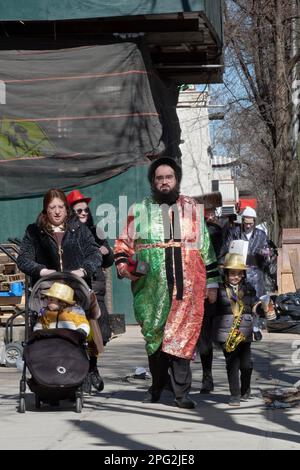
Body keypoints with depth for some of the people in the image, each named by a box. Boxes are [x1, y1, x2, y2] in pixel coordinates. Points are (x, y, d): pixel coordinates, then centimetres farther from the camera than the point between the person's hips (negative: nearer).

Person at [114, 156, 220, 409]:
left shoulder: (191, 208, 14)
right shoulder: (140, 210, 13)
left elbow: (205, 247, 16)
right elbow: (123, 243, 18)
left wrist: (212, 282, 13)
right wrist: (123, 265, -1)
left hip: (187, 284, -1)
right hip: (152, 287, 1)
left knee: (182, 337, -9)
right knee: (154, 335, 5)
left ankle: (182, 392, -8)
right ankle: (158, 384, 21)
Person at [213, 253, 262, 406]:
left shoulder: (249, 290, 12)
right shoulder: (220, 290, 0)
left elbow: (254, 311, 17)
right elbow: (211, 310, 0)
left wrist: (256, 329, 9)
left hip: (244, 334, 3)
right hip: (226, 333, -3)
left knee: (246, 364, 1)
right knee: (232, 363, -6)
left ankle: (245, 390, 25)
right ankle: (235, 394, 1)